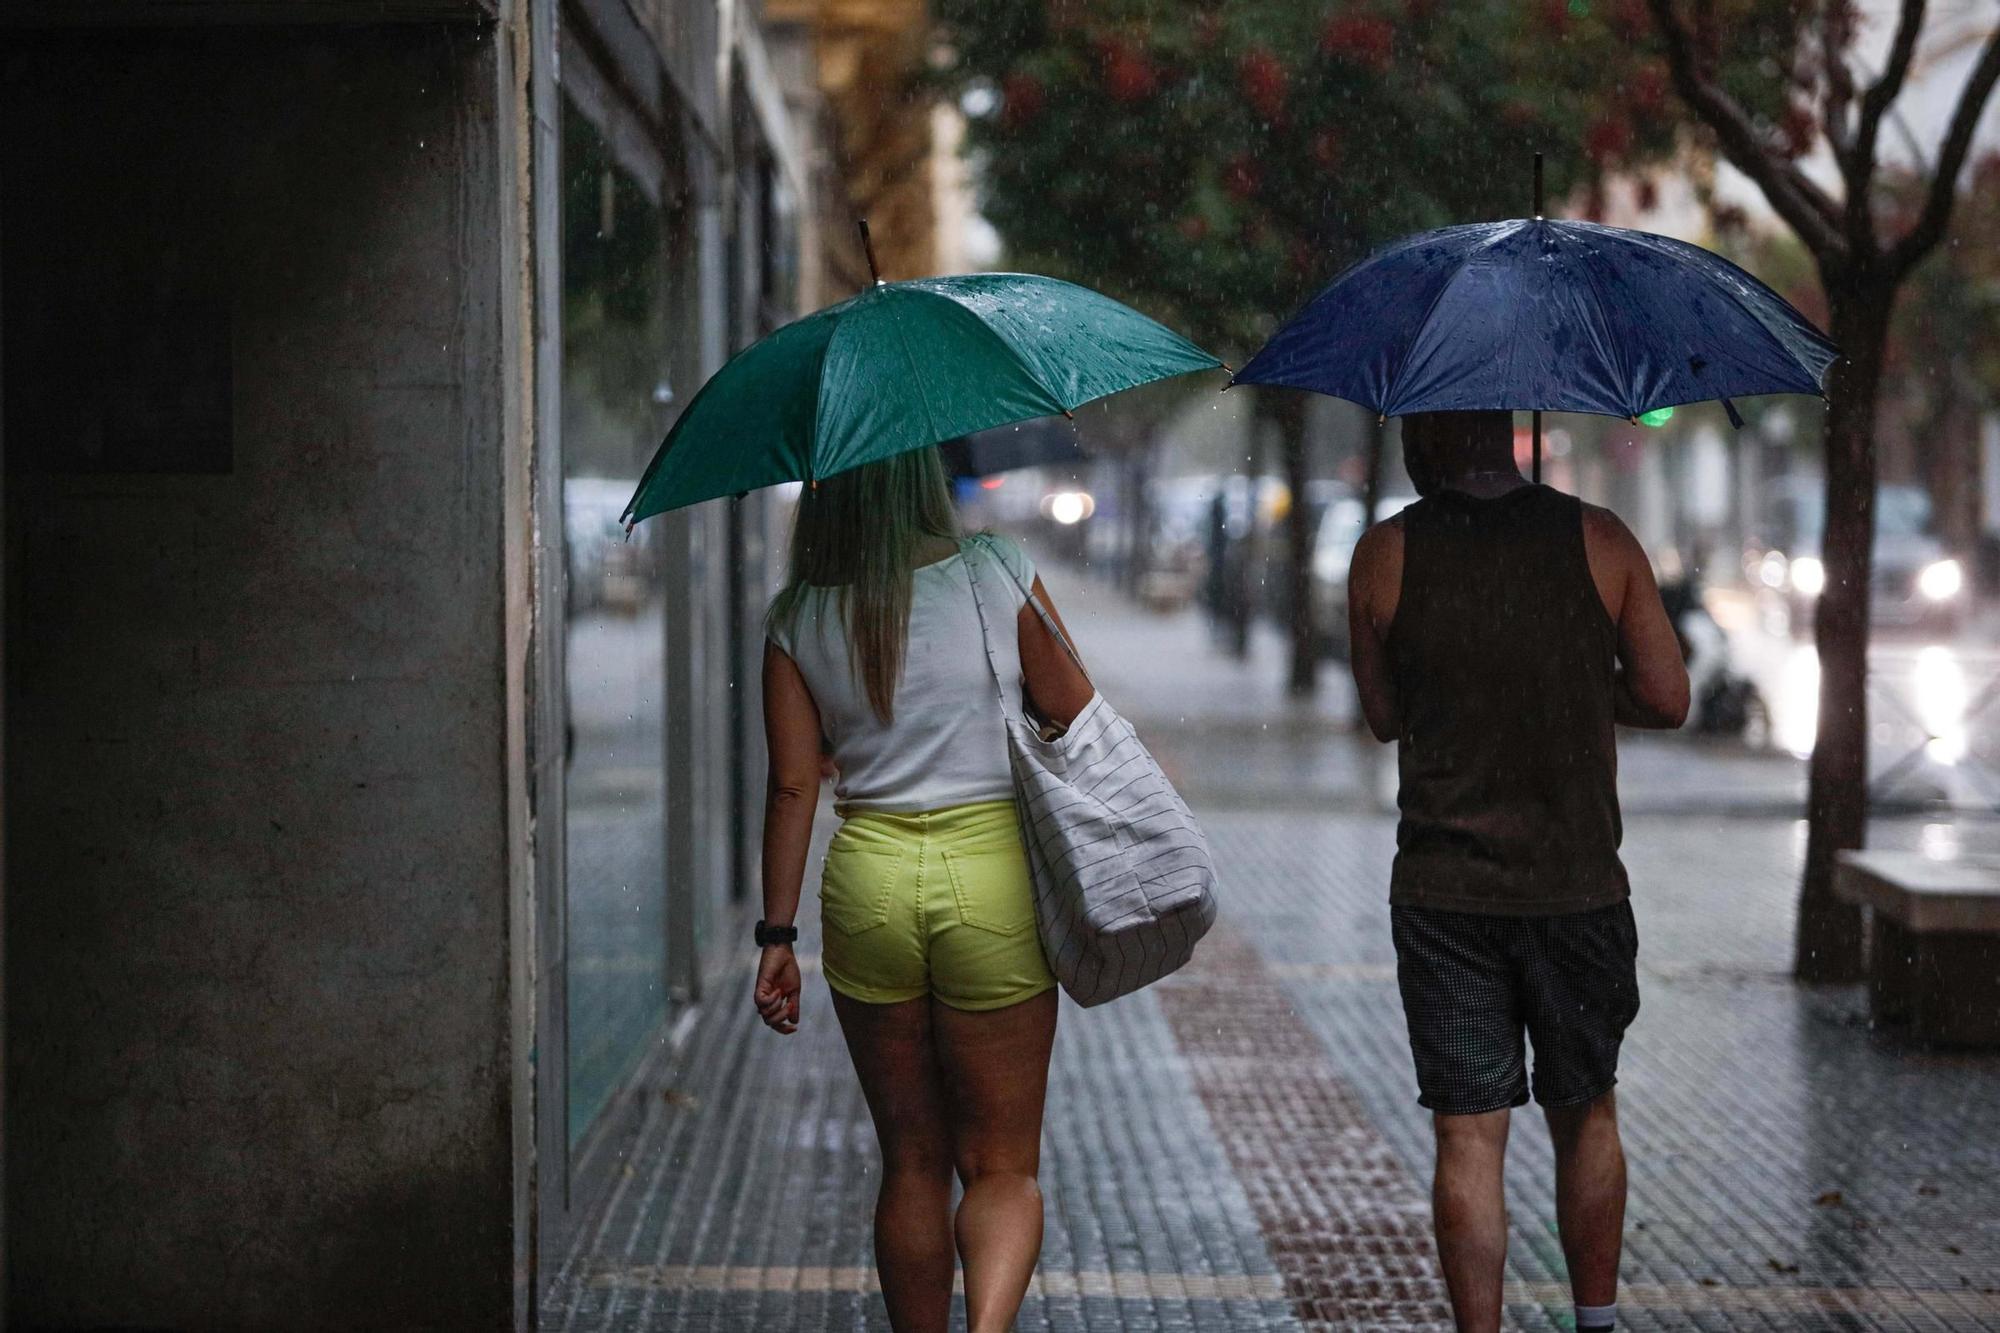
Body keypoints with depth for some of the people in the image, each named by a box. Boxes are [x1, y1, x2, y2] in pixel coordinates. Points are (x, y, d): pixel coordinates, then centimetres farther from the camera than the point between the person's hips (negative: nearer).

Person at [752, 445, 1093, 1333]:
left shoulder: (799, 618, 1)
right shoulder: (998, 576, -5)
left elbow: (793, 785, 0)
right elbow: (1077, 721, 0)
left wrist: (778, 935, 5)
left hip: (868, 884, 2)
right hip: (993, 877, -2)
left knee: (911, 1161, 16)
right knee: (1002, 1166, 5)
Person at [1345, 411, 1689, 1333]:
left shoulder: (1385, 555, -4)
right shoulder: (1599, 540, -3)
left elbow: (1383, 715, 6)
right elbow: (1666, 699, 0)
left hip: (1443, 893, -1)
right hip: (1580, 890, 1)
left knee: (1468, 1136, 2)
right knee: (1585, 1115, 18)